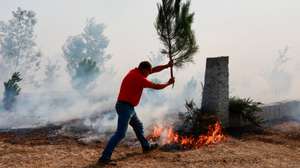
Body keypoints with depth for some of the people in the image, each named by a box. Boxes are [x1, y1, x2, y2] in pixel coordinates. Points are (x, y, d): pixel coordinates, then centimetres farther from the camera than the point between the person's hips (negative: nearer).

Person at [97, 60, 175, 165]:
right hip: (125, 107, -10)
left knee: (138, 126, 25)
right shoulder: (139, 78, -17)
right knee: (120, 133, -12)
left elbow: (153, 70, 18)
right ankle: (104, 158, -14)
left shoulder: (134, 72, 9)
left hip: (127, 107, 10)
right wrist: (168, 83, 8)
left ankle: (146, 146, 44)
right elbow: (156, 86, -9)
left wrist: (167, 66, 14)